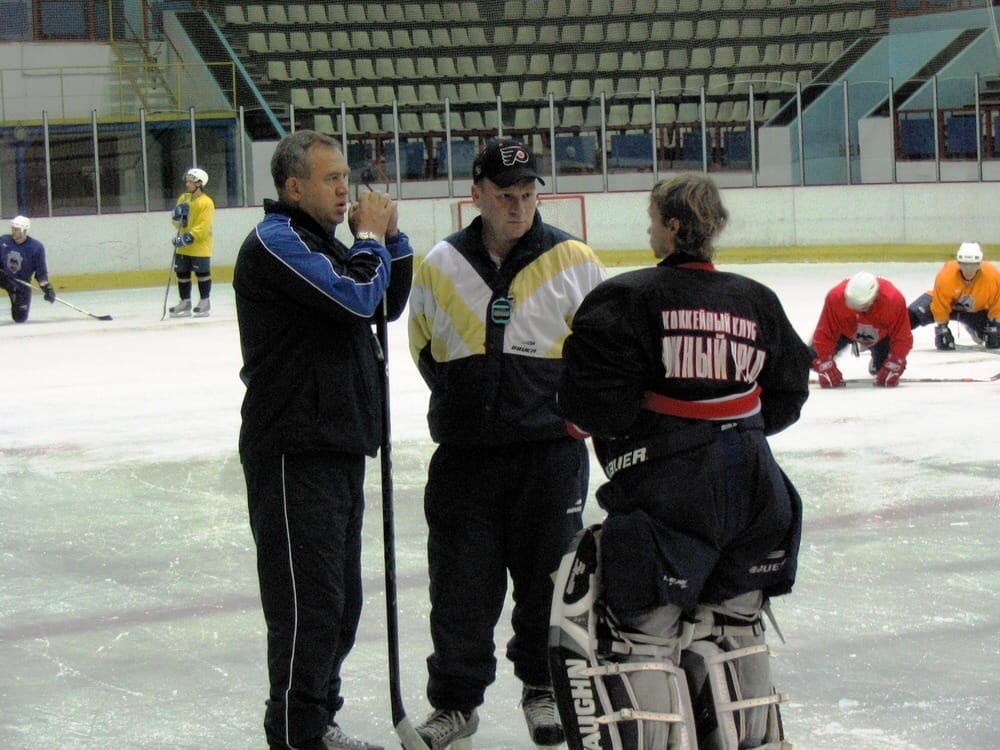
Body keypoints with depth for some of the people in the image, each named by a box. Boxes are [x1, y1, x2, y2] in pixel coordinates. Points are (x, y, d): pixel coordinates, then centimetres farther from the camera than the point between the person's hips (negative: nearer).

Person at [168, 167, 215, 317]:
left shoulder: (206, 202, -14)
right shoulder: (183, 198, 10)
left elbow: (202, 227, -20)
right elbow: (178, 222, 17)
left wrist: (189, 237, -27)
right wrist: (177, 216, -6)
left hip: (199, 247, -7)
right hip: (183, 247, 7)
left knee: (202, 273, 1)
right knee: (182, 273, 9)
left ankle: (205, 302, 11)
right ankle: (185, 302, 18)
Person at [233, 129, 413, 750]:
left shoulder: (324, 243, 19)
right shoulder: (275, 243, -12)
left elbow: (389, 304, 22)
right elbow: (356, 298, -22)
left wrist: (390, 238, 8)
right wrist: (371, 237, -6)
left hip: (341, 447, 10)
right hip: (295, 452, -10)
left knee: (340, 601, 15)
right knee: (308, 601, -8)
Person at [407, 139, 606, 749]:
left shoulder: (573, 261, -3)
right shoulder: (440, 268, 2)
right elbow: (425, 348, 17)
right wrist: (460, 404, 11)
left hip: (550, 451, -1)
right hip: (464, 453, 1)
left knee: (547, 574, 8)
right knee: (461, 583, 3)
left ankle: (545, 688, 28)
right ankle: (456, 700, 17)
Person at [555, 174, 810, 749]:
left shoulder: (630, 297, -10)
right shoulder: (757, 302, 8)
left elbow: (595, 400, -16)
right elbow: (787, 396, 15)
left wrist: (593, 423, 6)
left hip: (666, 491, -6)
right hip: (750, 484, 6)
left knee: (652, 632, -1)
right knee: (738, 621, 19)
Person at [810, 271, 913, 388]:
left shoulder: (894, 300, -40)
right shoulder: (835, 298, -40)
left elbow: (903, 337, -31)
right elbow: (824, 335, -31)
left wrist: (892, 368, -37)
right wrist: (826, 367, -36)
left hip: (881, 334, 0)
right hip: (845, 330, 0)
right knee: (815, 358, -10)